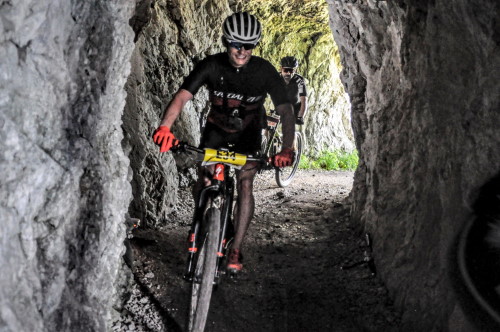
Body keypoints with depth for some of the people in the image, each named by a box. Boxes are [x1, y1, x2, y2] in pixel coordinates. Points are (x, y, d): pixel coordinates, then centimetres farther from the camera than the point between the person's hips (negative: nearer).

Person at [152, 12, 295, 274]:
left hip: (248, 134, -1)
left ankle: (235, 250, -9)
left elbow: (286, 111, -25)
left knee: (245, 184, -17)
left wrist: (287, 148, -41)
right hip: (216, 128, 1)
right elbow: (182, 96, -33)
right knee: (203, 180, -14)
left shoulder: (265, 71, -23)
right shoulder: (211, 66, -23)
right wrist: (165, 127, -52)